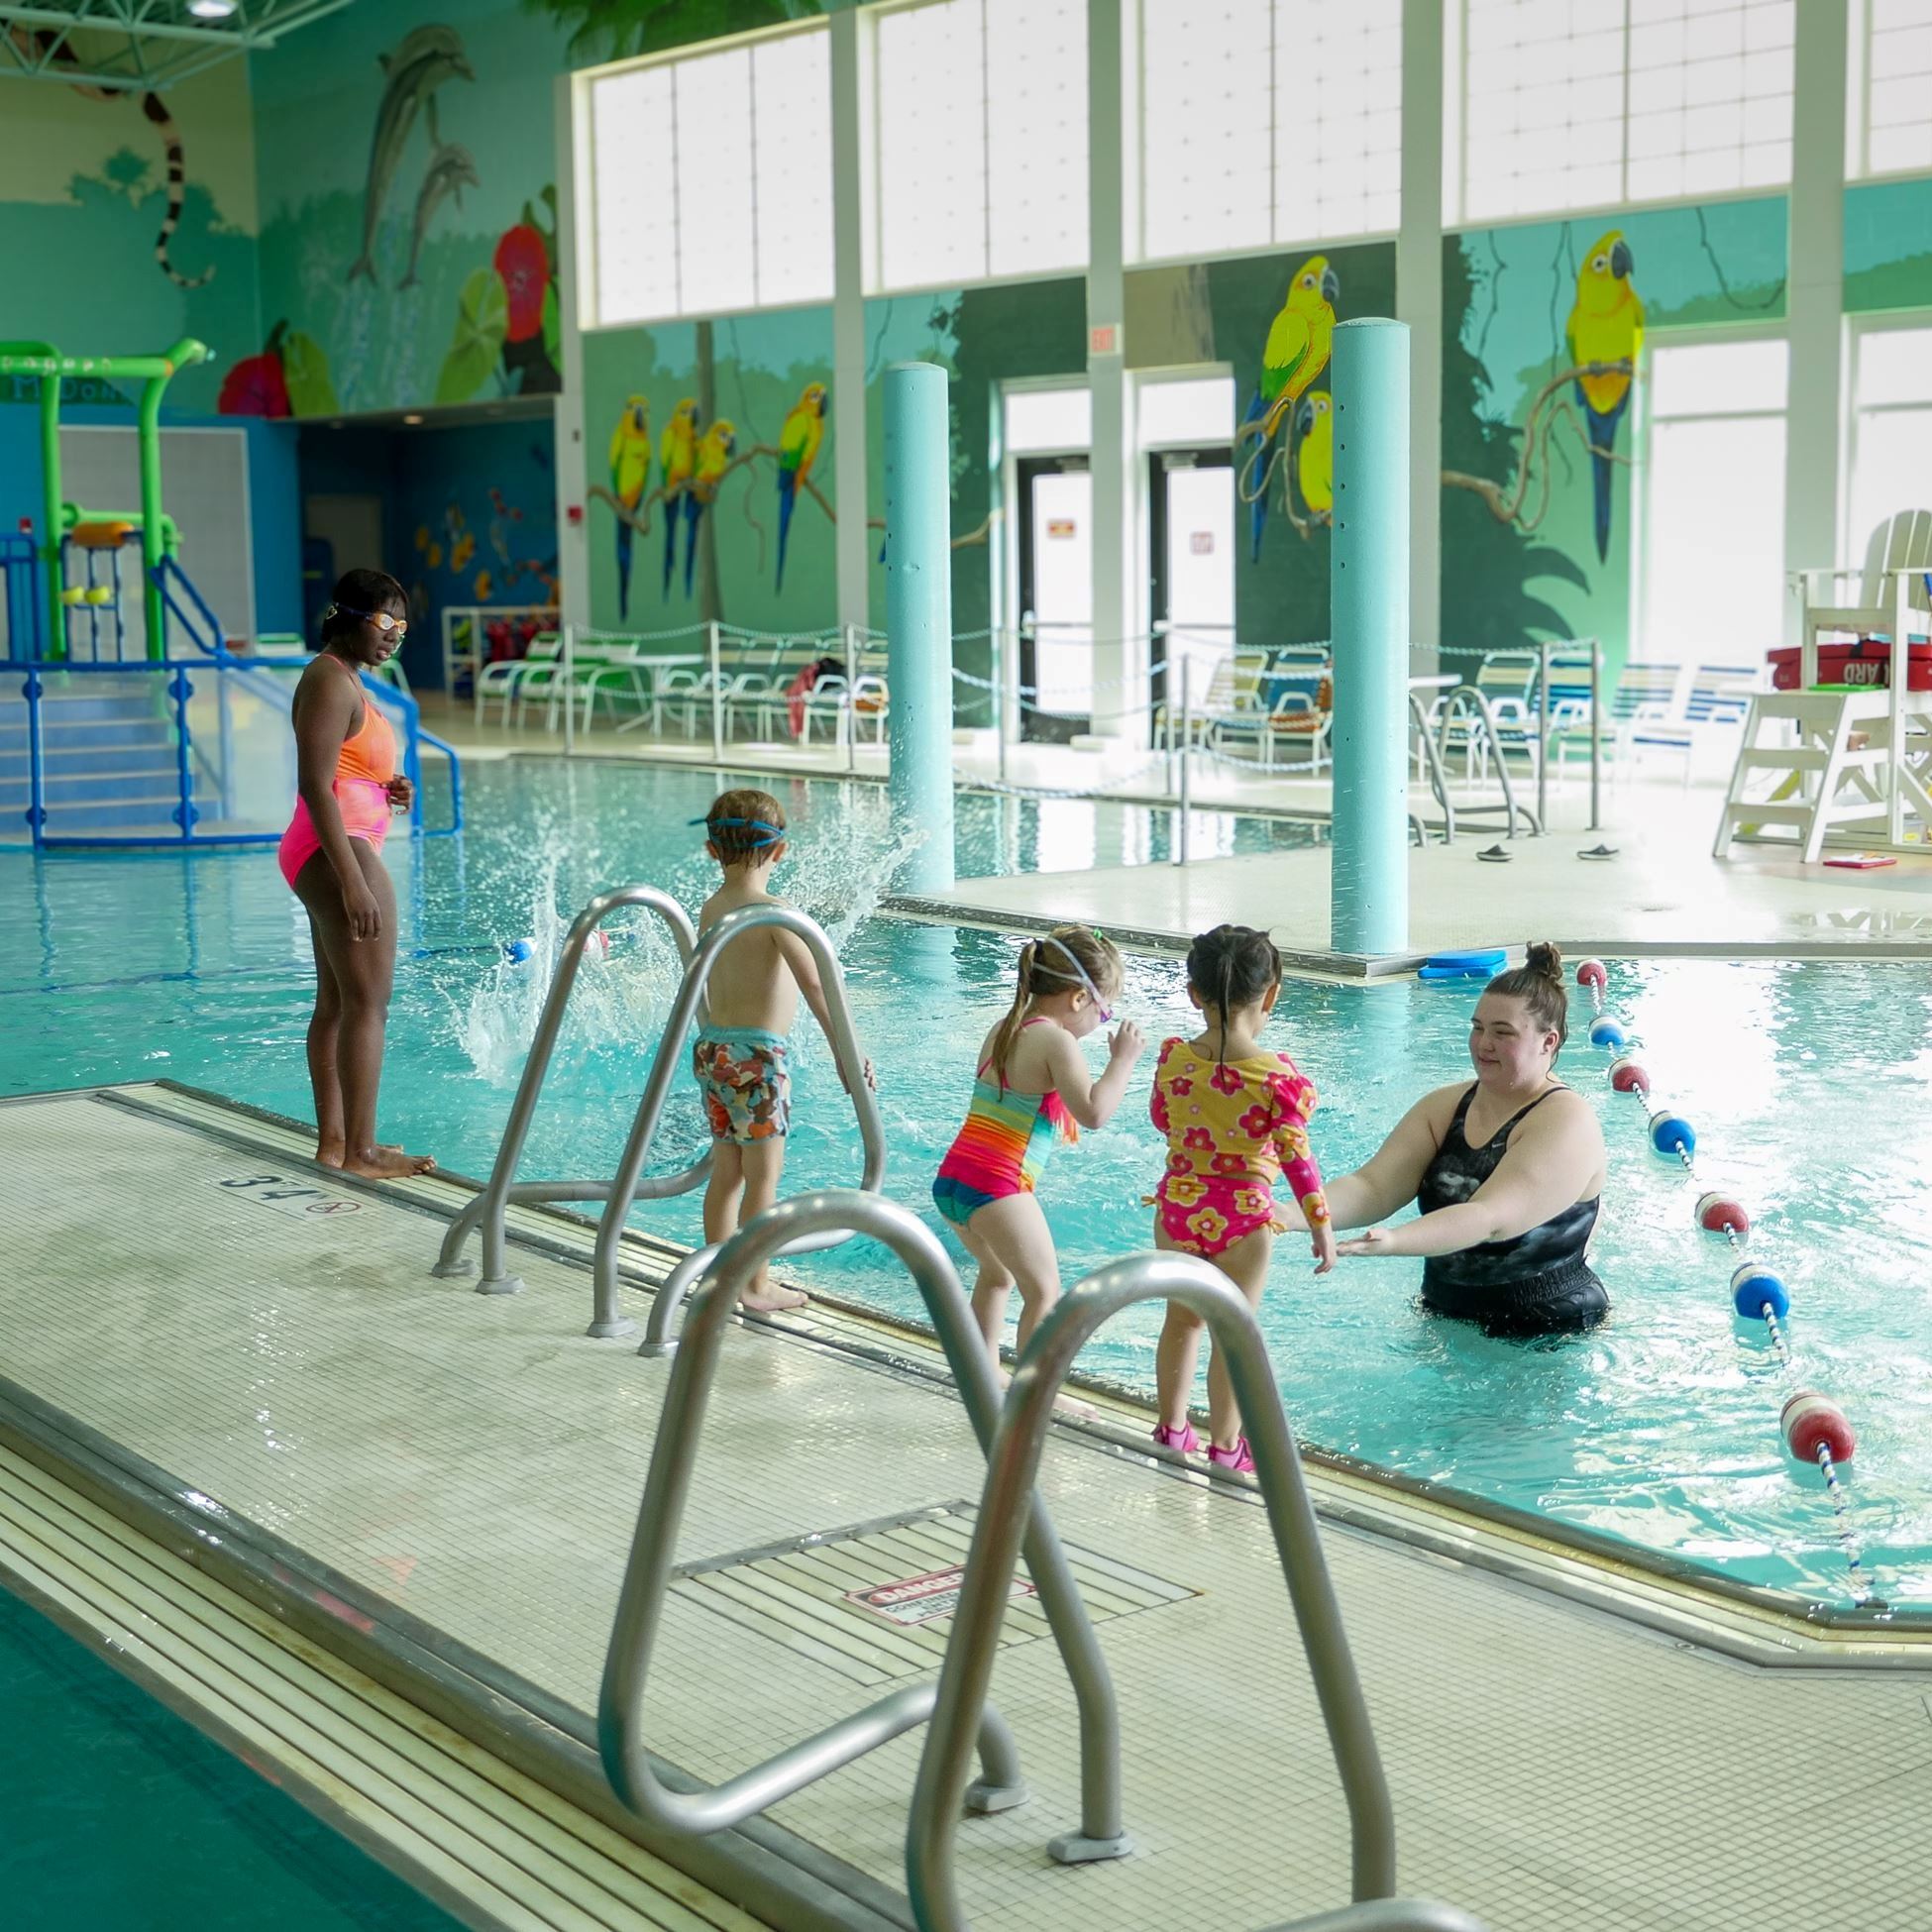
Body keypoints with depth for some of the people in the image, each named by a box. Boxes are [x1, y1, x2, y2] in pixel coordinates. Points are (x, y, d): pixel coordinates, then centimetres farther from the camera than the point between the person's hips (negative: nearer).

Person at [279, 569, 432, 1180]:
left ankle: (334, 1141, 18)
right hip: (340, 851, -11)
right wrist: (353, 879, -27)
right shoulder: (332, 681, -14)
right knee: (368, 1003, -8)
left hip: (330, 852, 11)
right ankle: (361, 1151, -6)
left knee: (336, 1002, 13)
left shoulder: (344, 679, 17)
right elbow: (314, 784, -22)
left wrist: (388, 790, 6)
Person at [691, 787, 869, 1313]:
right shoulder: (774, 912, -14)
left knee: (726, 1172, 15)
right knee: (764, 1176, 2)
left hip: (713, 1049, 7)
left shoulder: (710, 909, 7)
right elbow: (814, 982, -23)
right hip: (759, 1054, -7)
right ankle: (756, 1287, 7)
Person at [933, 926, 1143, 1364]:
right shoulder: (1055, 1040, -11)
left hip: (950, 1180, 9)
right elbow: (1093, 1112, -22)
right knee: (1044, 1291, 3)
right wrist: (1123, 1059, -9)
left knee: (997, 1274, 30)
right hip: (997, 1189, -9)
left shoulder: (1002, 1030, 15)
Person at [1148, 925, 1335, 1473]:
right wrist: (1321, 1225, -2)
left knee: (1182, 1317, 21)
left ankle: (1172, 1426, 33)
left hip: (1178, 1202, 4)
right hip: (1243, 1212, -3)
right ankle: (1224, 1446, 16)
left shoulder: (1173, 1058, -7)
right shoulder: (1280, 1076, -17)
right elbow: (1295, 1156, -12)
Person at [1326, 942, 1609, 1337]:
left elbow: (1492, 1219, -31)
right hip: (1444, 1316, 6)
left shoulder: (1566, 1122, -17)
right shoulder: (1444, 1107, 4)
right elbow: (1373, 1188, -8)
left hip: (1543, 1334, -6)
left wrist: (1392, 1240, -47)